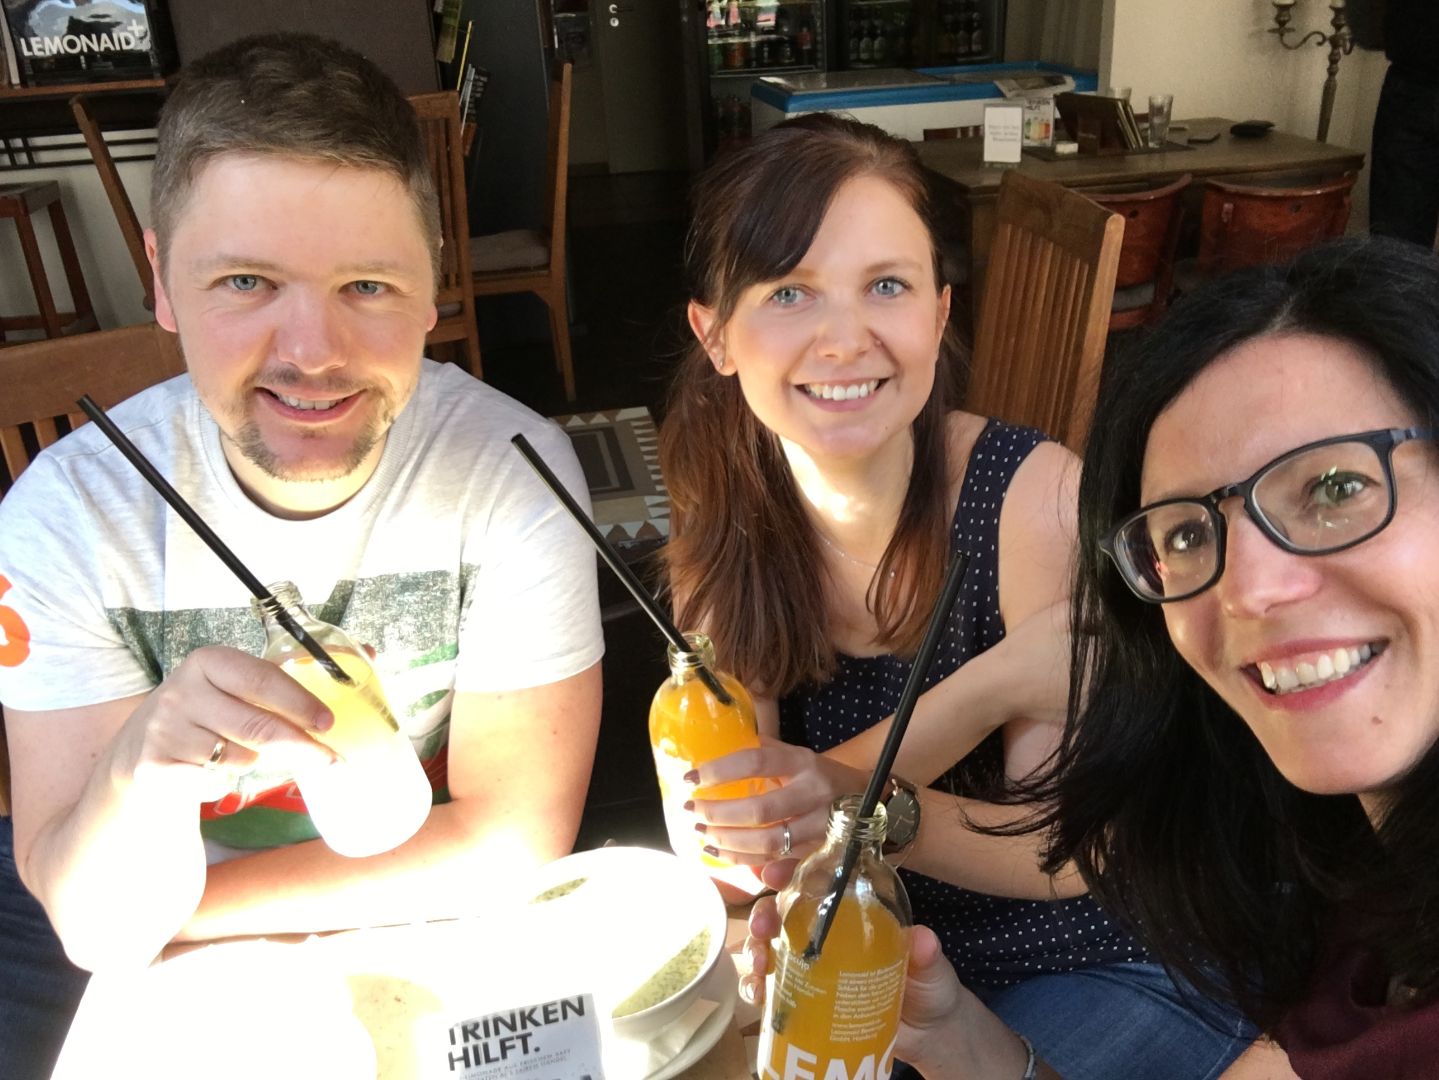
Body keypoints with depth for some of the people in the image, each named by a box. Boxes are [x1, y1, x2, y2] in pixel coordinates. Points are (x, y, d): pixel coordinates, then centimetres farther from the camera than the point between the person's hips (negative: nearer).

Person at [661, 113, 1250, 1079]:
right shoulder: (725, 518, -10)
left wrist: (872, 806, -39)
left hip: (1110, 969, -2)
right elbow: (741, 828, -17)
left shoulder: (1041, 497, -22)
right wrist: (996, 679, -29)